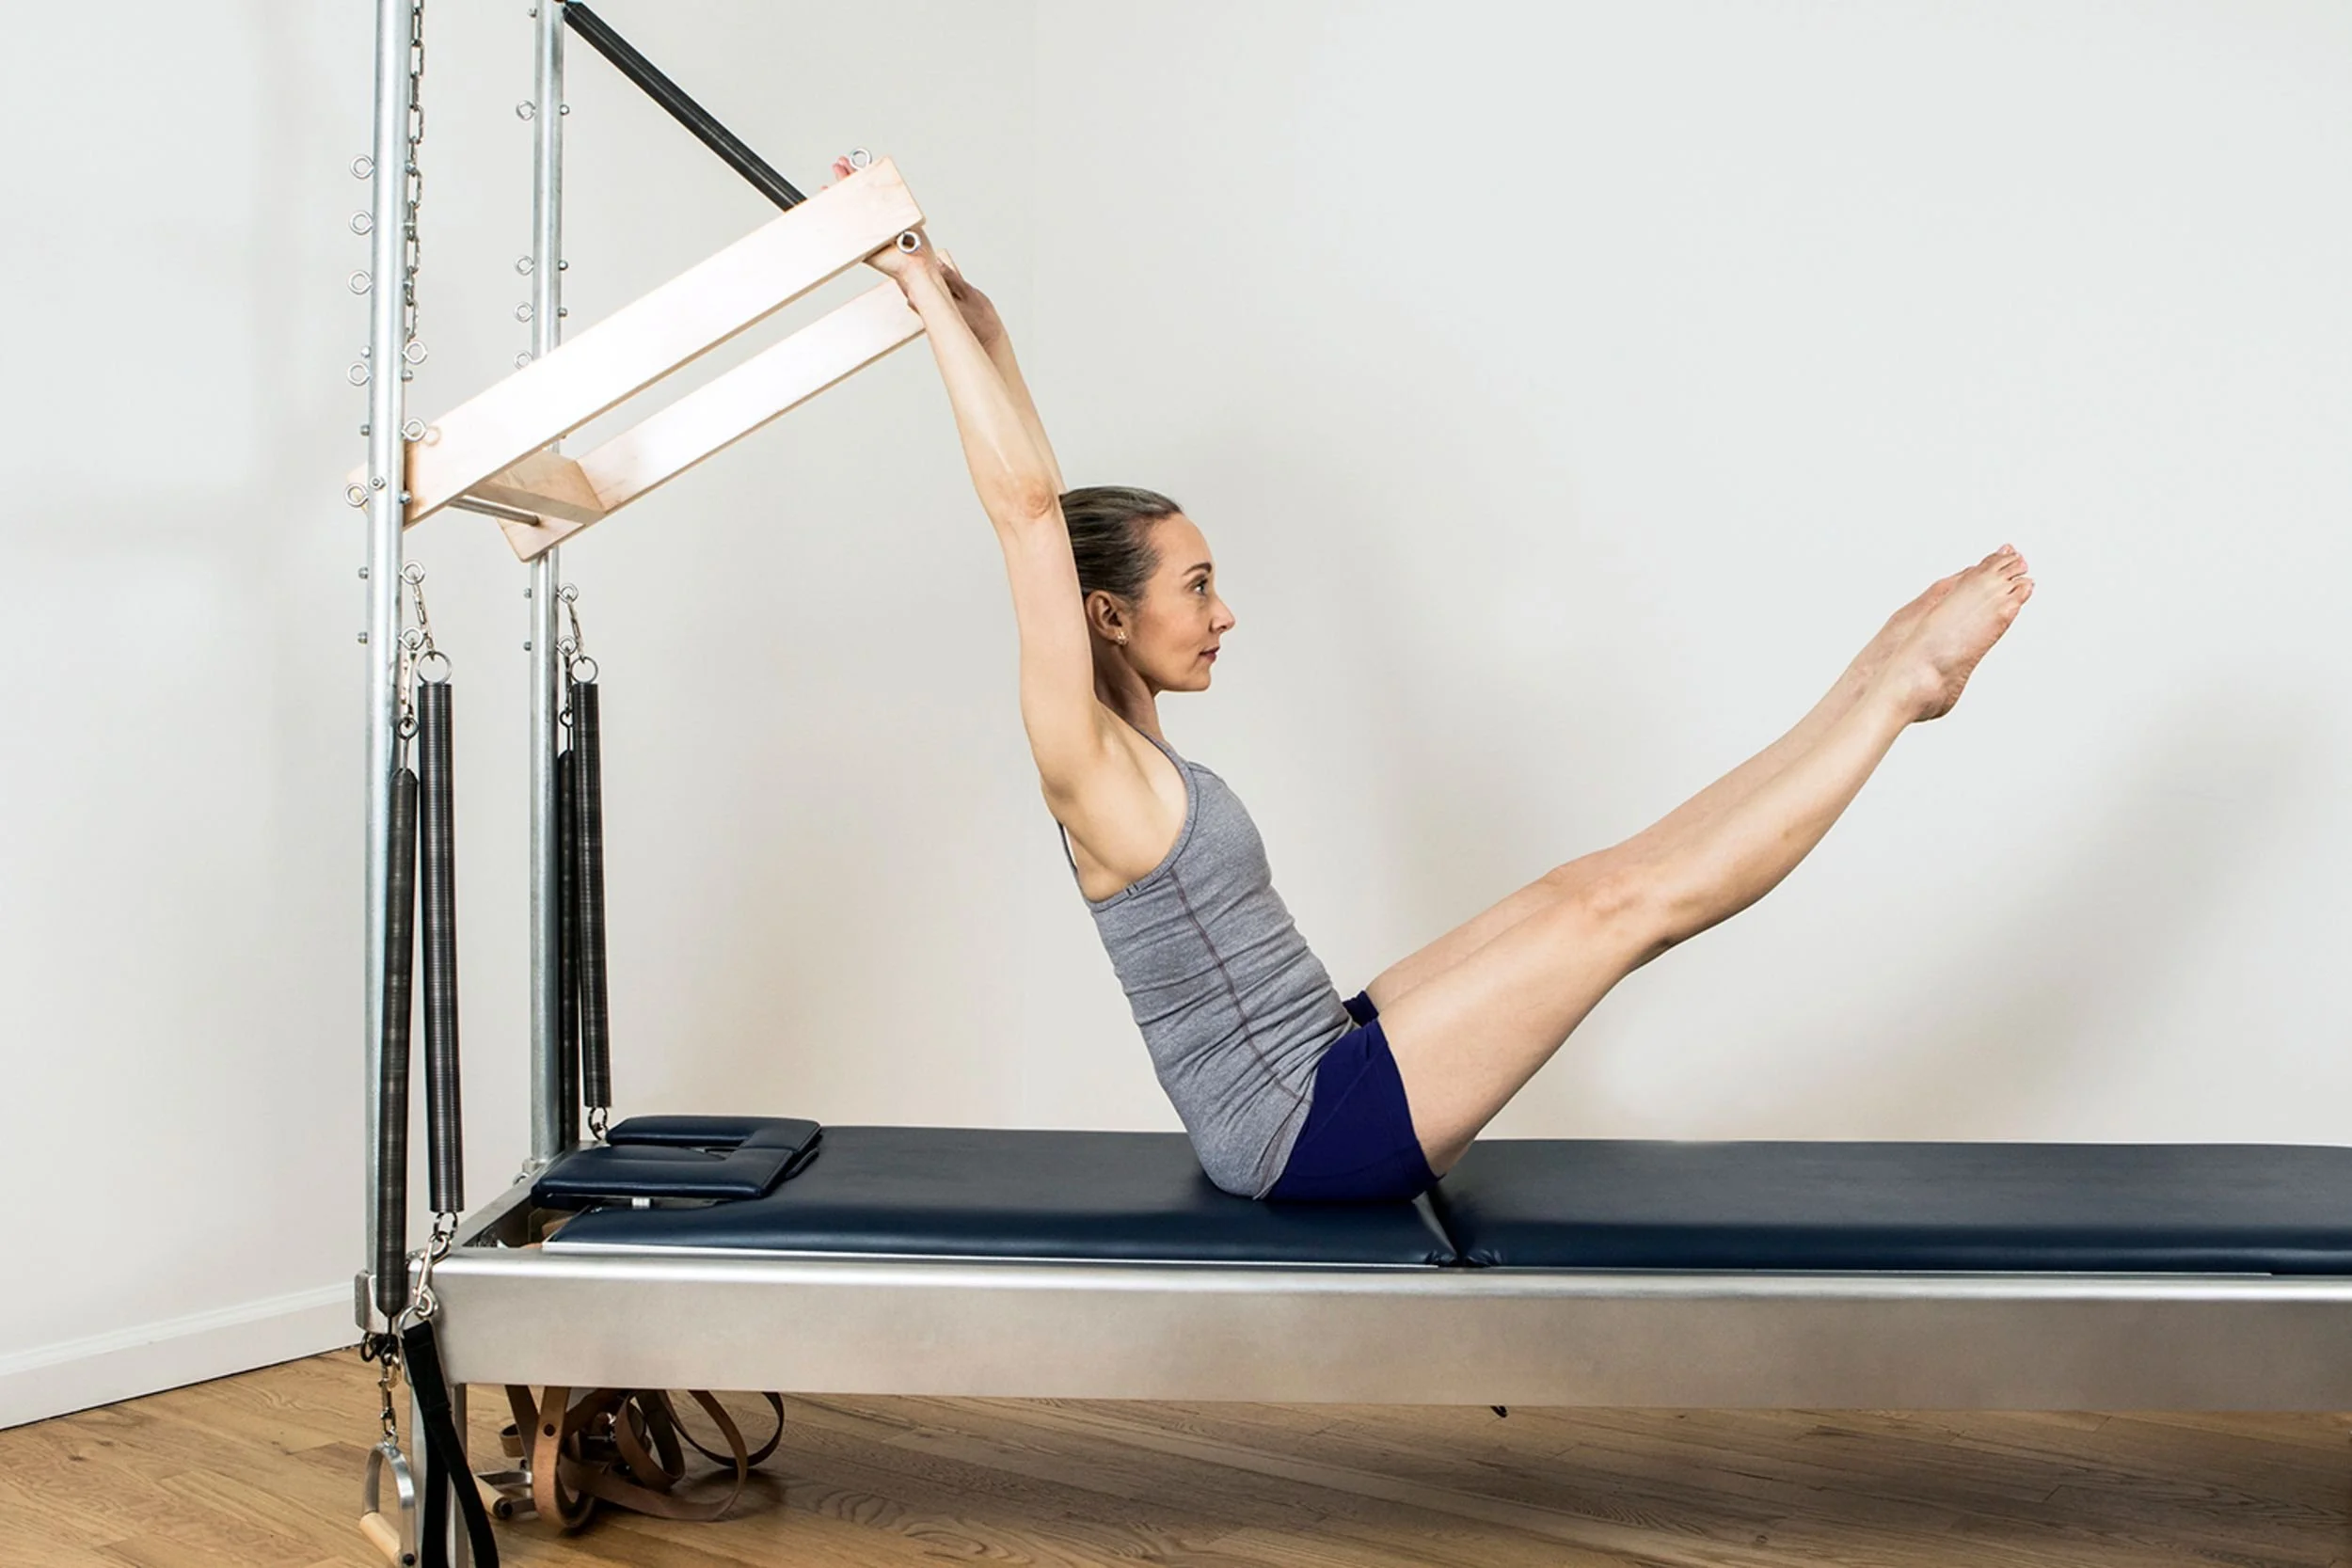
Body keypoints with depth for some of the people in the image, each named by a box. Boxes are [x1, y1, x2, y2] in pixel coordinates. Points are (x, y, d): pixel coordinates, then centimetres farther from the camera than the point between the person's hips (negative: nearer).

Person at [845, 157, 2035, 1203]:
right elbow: (1027, 511, -27)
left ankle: (1879, 682, 12)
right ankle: (1901, 687, -1)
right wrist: (936, 304, -23)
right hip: (1306, 1133, -9)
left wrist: (983, 327, 9)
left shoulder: (1124, 743, 6)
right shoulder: (1088, 768, -20)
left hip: (1320, 1075, 9)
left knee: (1584, 888, 5)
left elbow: (1044, 502, 8)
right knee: (1626, 903, -11)